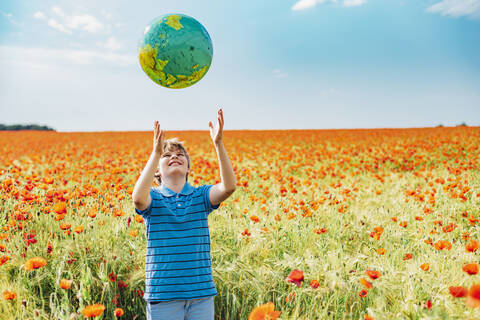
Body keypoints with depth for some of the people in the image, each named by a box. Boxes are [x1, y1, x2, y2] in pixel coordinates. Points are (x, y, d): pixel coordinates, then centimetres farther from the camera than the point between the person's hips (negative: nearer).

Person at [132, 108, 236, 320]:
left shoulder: (201, 196, 6)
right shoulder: (153, 197, 1)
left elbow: (229, 186, -13)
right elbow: (138, 198, -23)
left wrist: (218, 143, -21)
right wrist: (156, 152, -25)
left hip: (201, 293, 2)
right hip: (163, 295, -1)